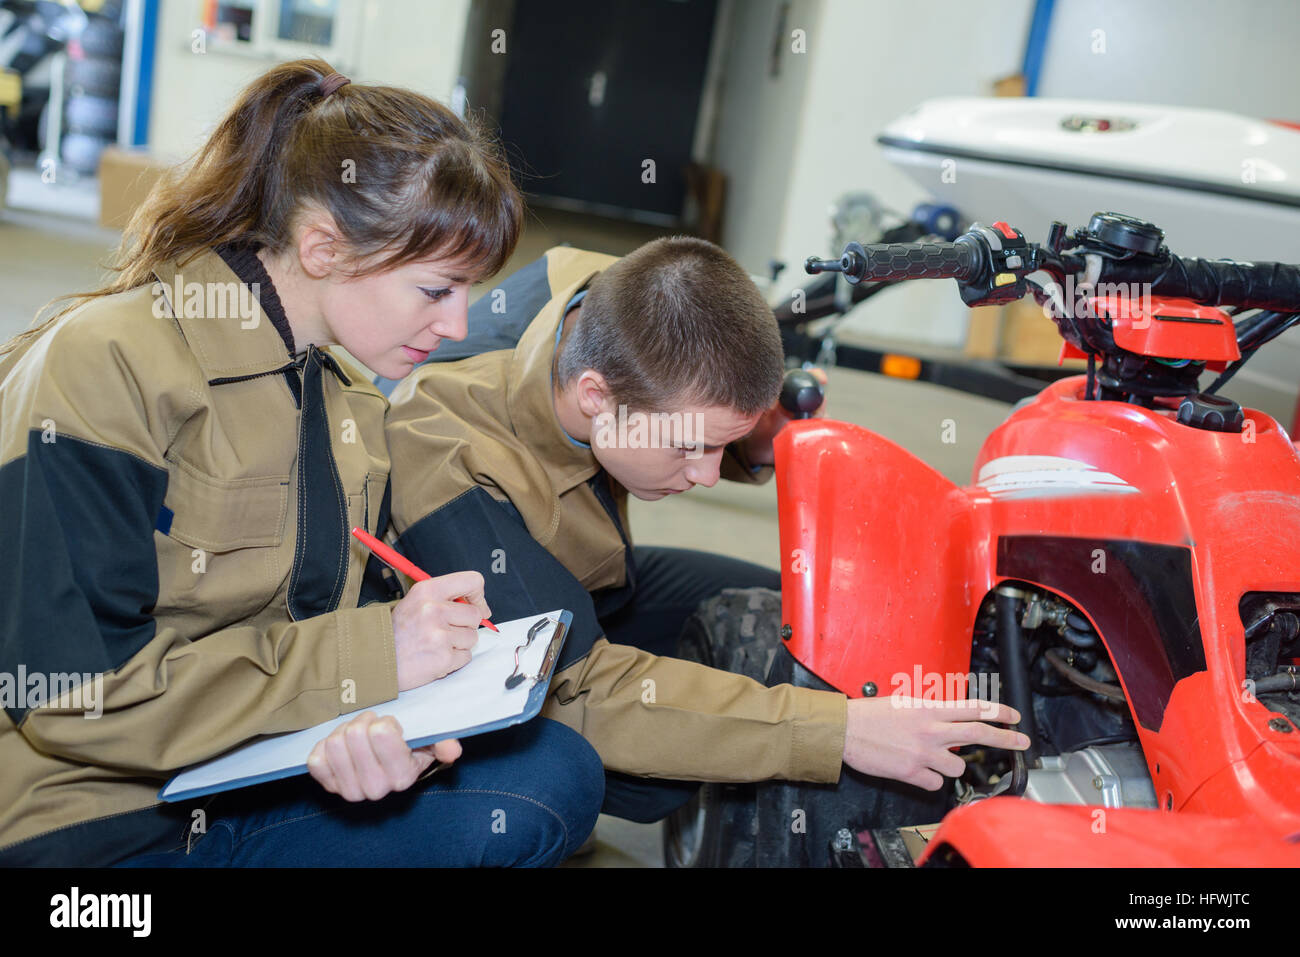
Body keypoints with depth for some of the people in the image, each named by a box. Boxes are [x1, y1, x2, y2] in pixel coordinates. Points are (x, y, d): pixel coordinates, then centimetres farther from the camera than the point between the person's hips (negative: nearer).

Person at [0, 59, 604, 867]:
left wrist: (374, 725, -19)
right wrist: (369, 656, -23)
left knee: (556, 774, -11)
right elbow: (75, 687, -21)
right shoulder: (102, 369, -17)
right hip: (89, 824, -7)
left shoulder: (353, 403, 8)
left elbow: (344, 617, 6)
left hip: (253, 786, 8)